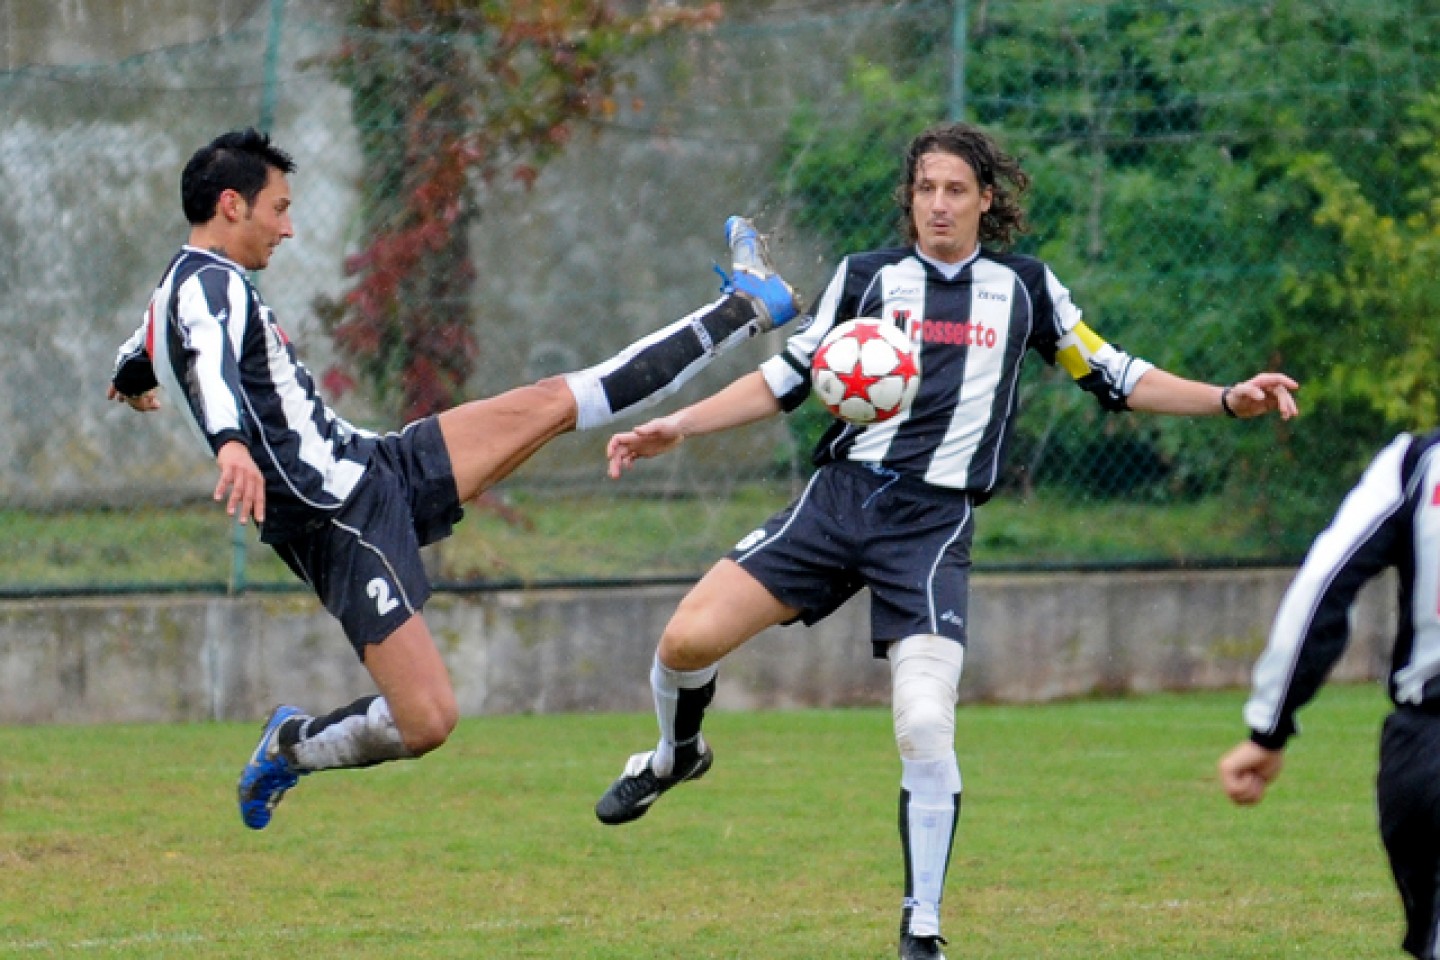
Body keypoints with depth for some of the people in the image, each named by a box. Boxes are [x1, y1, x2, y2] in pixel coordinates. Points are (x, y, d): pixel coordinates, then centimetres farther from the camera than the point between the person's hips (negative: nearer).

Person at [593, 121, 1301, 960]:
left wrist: (1227, 399, 5)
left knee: (925, 727, -18)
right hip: (840, 498, 2)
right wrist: (678, 426, 6)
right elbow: (787, 378, 15)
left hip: (934, 524, -2)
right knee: (689, 639, -13)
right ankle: (677, 755, 24)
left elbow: (1115, 378, 15)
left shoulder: (1026, 288, 9)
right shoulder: (867, 277, 10)